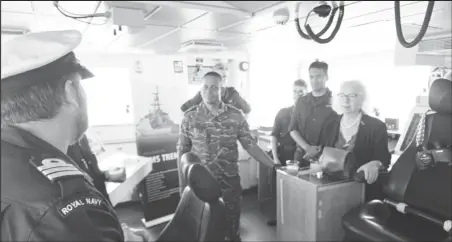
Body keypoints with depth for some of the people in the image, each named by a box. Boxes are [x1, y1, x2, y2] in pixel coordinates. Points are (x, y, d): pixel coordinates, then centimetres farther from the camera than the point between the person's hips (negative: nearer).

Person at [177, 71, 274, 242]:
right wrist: (182, 184, 1)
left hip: (230, 181, 0)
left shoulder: (235, 116, -4)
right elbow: (182, 152, 1)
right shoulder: (190, 117, -4)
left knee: (232, 225, 14)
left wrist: (275, 166, -6)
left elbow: (250, 146, -1)